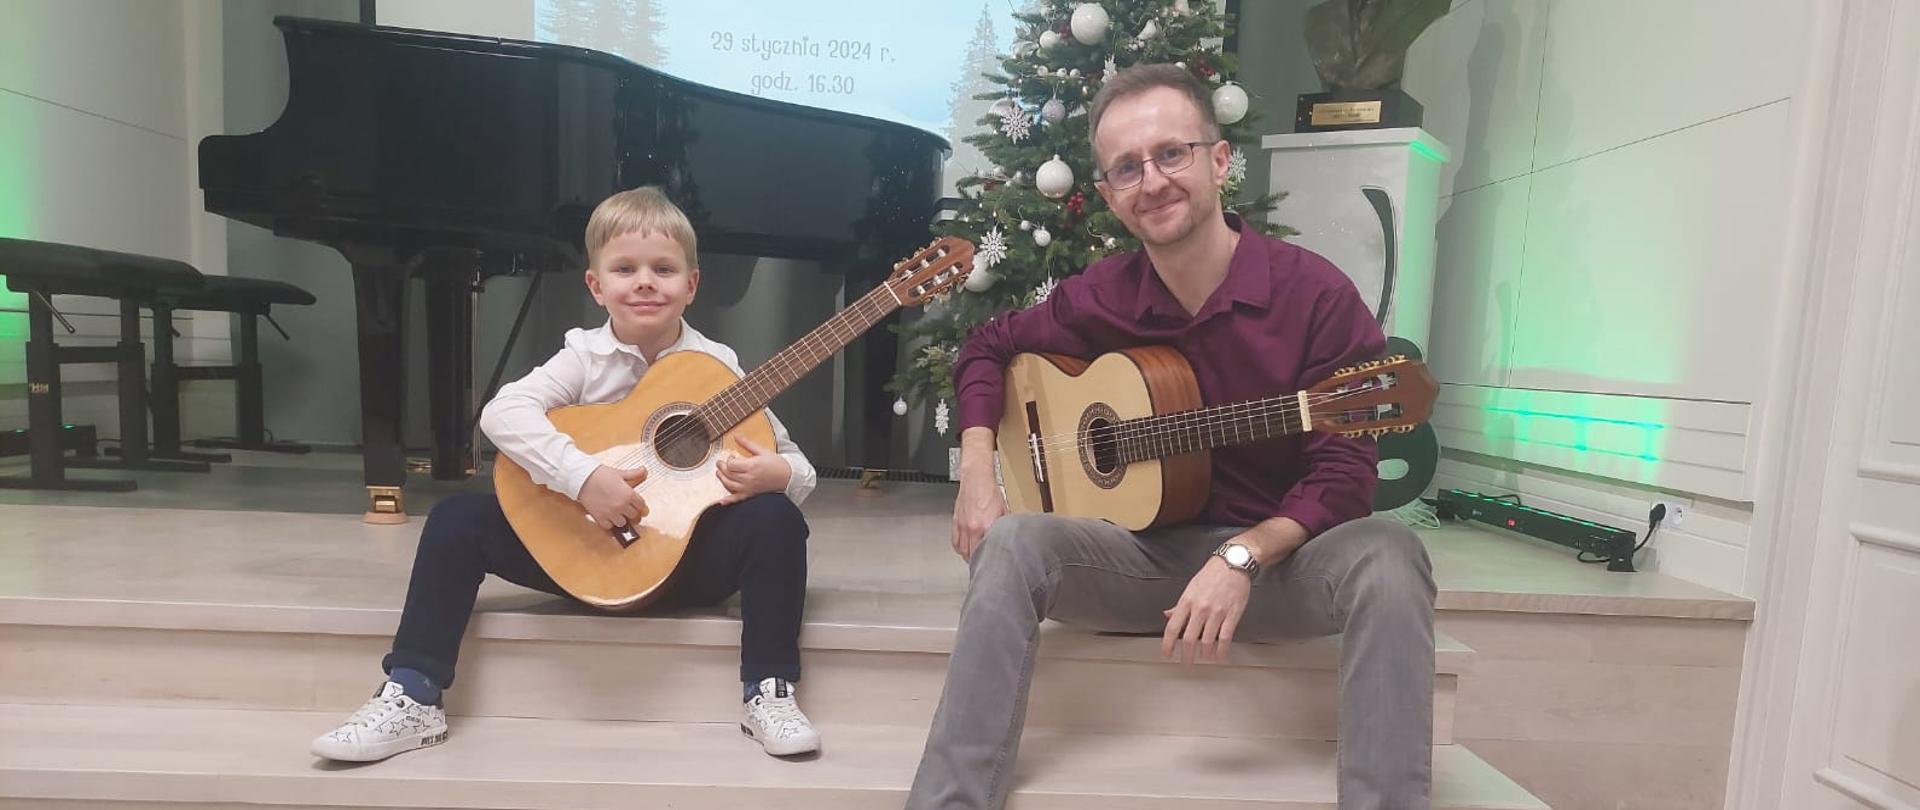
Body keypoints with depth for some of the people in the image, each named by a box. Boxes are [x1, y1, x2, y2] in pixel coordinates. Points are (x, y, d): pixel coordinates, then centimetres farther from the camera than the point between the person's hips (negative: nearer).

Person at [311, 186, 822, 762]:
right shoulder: (586, 356, -5)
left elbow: (797, 468, -5)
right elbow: (502, 413, -22)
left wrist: (774, 473, -30)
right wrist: (584, 477, -35)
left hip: (691, 557, -1)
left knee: (776, 518, -26)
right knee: (459, 517, -12)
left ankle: (769, 694, -17)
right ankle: (412, 696, -2)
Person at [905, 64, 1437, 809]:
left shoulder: (1315, 294, -13)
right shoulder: (1099, 297, -4)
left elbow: (1346, 476, -14)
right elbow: (989, 346, 10)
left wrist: (1242, 555, -30)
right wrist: (978, 468, -6)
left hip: (1278, 561, -1)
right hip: (1147, 555, 2)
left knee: (1386, 556, -33)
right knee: (1013, 541, -24)